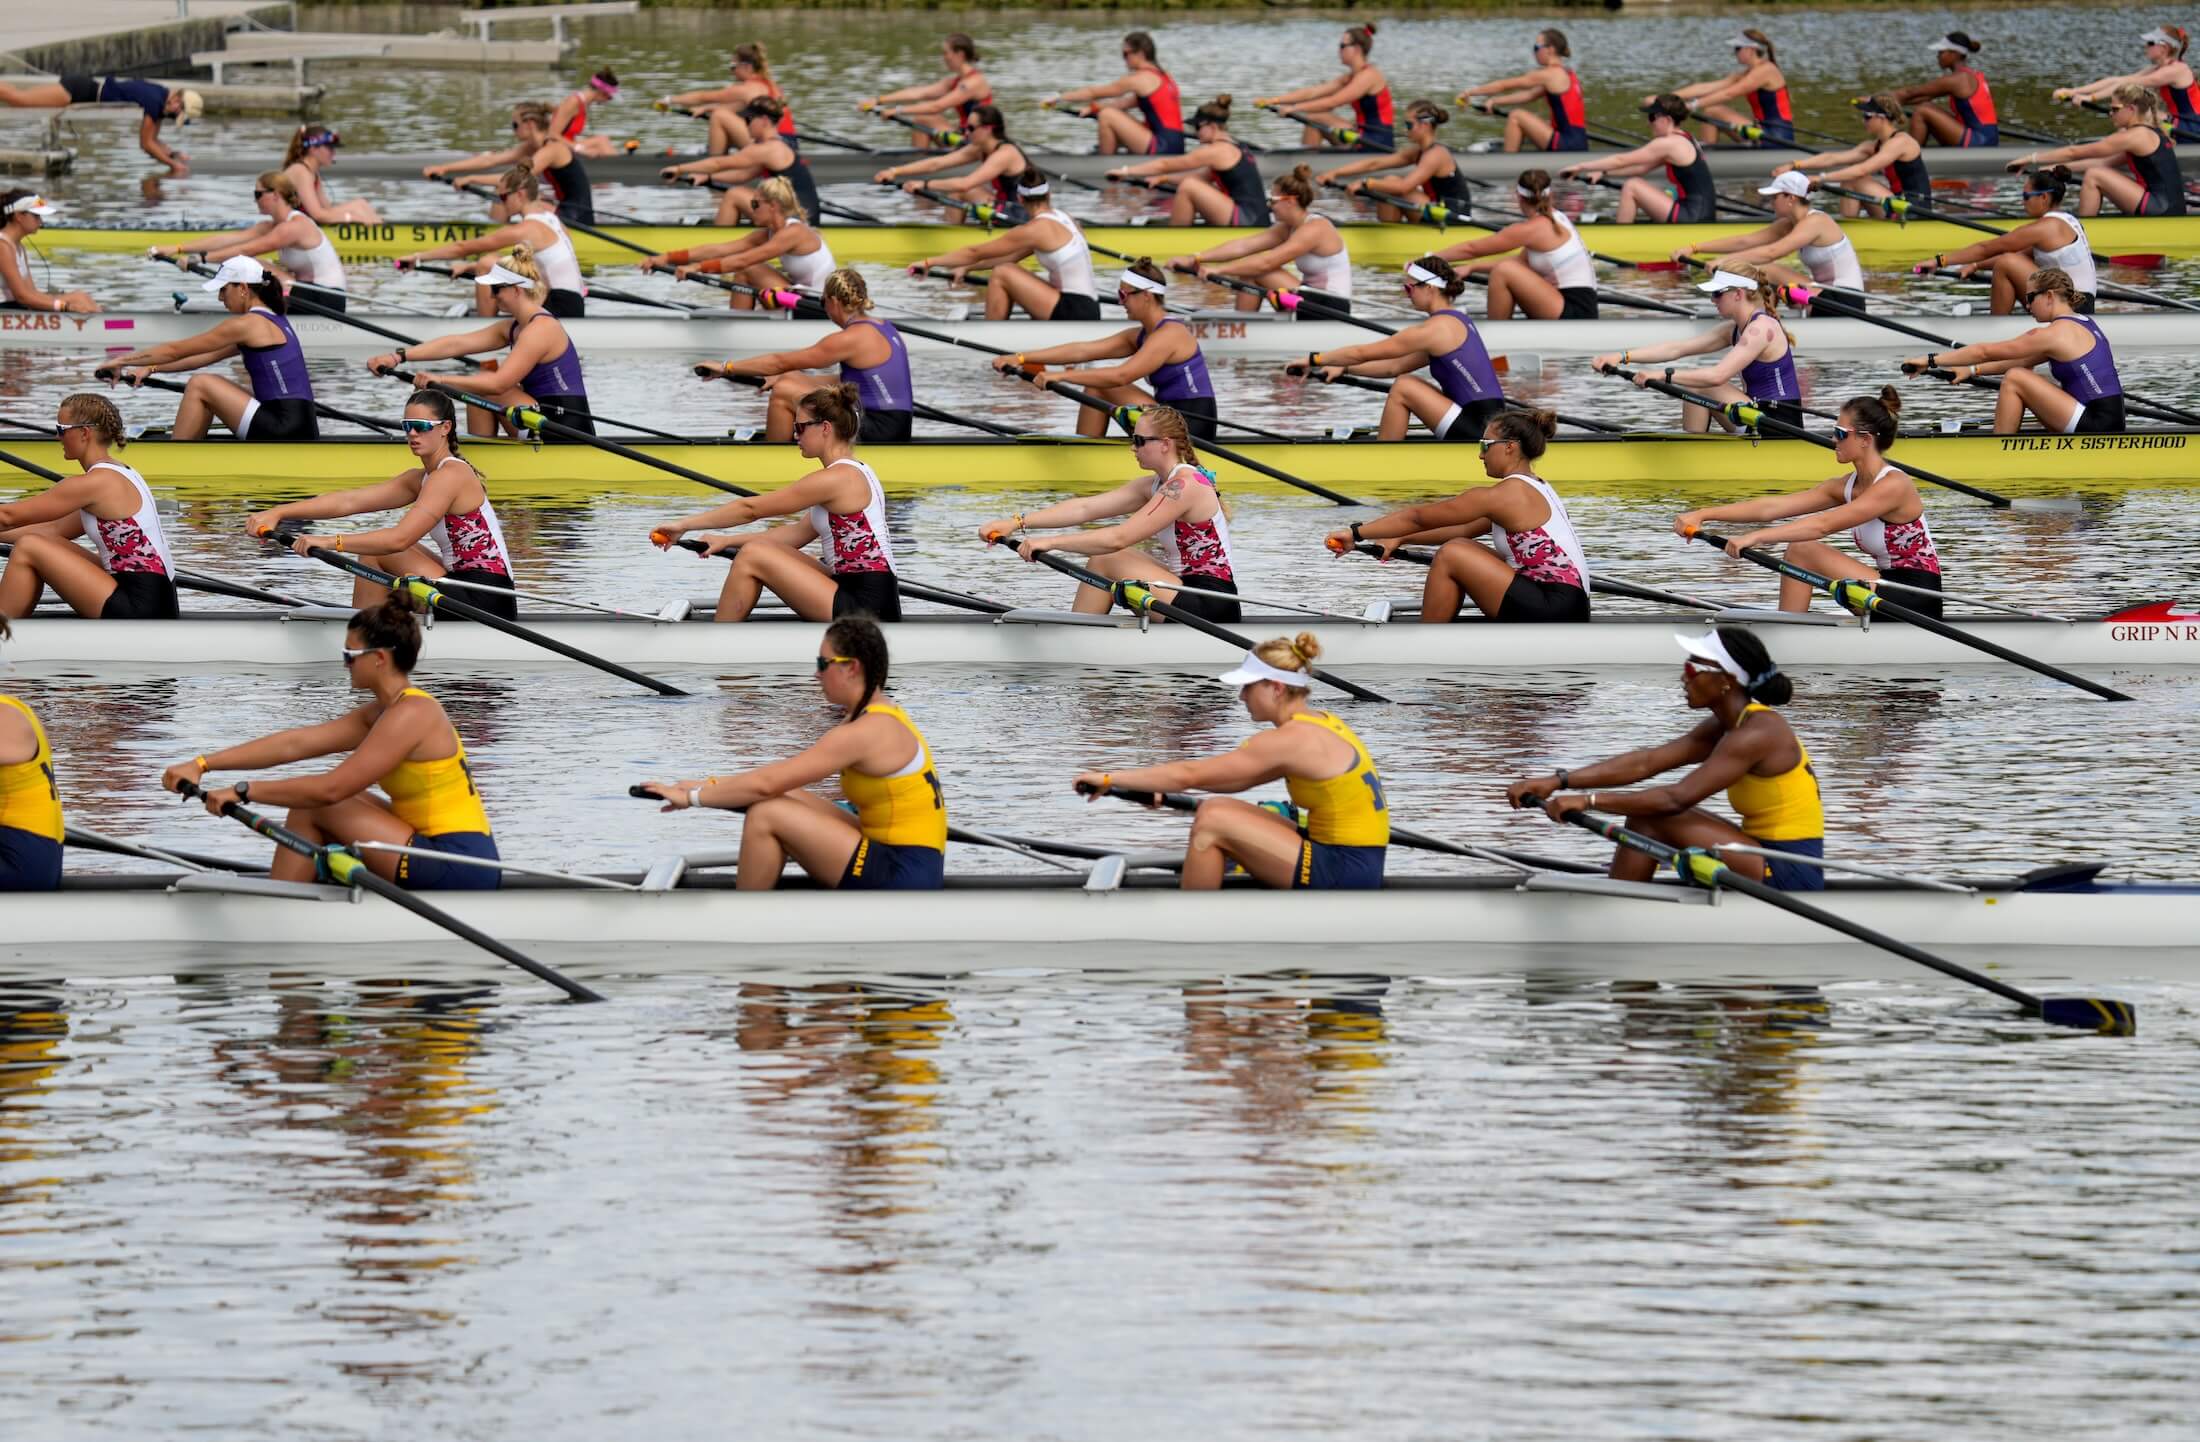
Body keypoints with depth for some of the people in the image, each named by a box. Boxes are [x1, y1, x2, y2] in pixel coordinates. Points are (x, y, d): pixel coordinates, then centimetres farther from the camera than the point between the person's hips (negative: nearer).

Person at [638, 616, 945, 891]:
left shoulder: (864, 733, -18)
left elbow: (766, 784, -18)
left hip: (904, 879, -10)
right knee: (784, 801, 12)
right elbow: (785, 772, 18)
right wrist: (710, 785, 12)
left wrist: (692, 797, -7)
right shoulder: (877, 716, 12)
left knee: (766, 816, -13)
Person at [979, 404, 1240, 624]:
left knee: (1105, 561, -13)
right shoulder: (1154, 485, 12)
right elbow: (1085, 508, 4)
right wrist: (1018, 522, -5)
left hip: (1210, 607, -10)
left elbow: (1120, 538, -24)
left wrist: (1051, 542, -24)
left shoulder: (1184, 485, -18)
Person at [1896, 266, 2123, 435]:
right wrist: (1971, 371, 22)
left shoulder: (2053, 334, -12)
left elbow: (1986, 351, -7)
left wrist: (1931, 360, -1)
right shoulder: (2084, 324, 16)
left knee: (2014, 380, -6)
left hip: (2093, 427, -9)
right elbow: (2023, 362, 22)